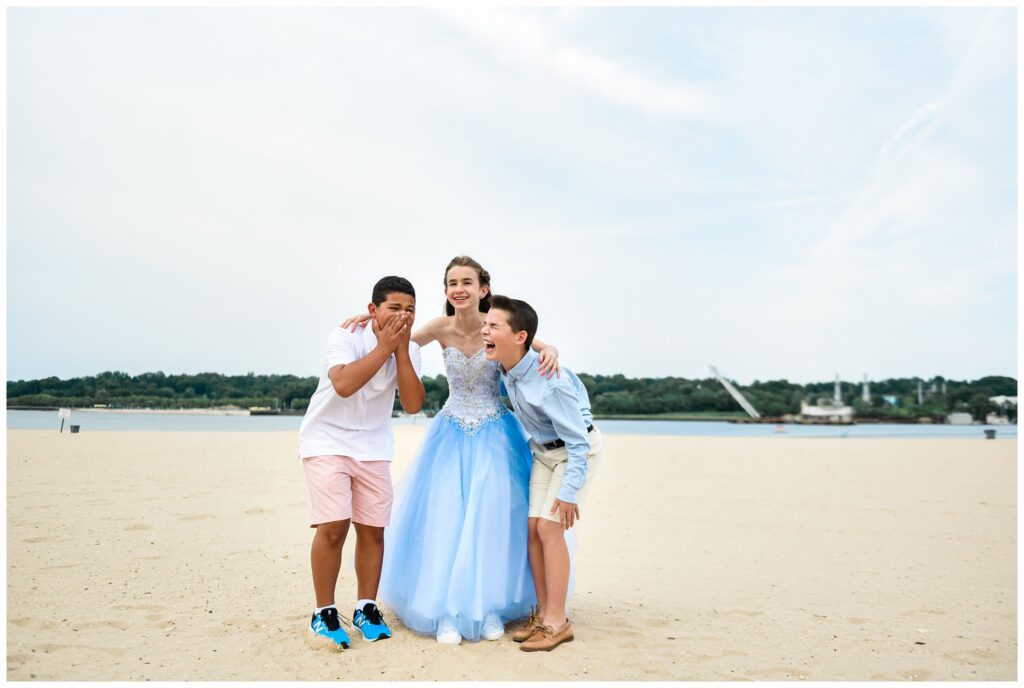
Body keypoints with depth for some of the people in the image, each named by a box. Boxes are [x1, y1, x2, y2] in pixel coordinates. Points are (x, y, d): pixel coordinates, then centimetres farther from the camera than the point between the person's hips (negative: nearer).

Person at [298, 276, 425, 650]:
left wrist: (402, 350, -22)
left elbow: (413, 405, -15)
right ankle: (324, 613, 3)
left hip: (373, 446, 4)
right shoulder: (346, 336, -16)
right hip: (327, 439, -4)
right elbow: (343, 385, -34)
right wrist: (384, 347, -29)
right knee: (333, 526, -13)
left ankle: (366, 609, 19)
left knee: (373, 529, 3)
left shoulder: (409, 349, -3)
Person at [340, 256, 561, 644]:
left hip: (494, 435, -1)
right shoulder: (442, 328, -8)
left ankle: (490, 608, 17)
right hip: (452, 434, 1)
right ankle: (448, 612, 11)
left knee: (491, 519, 1)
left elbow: (544, 350, -4)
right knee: (445, 518, -1)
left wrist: (551, 352, -27)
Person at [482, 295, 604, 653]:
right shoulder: (506, 370, -15)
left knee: (549, 527, -12)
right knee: (533, 527, 3)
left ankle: (557, 622, -1)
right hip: (544, 450, 7)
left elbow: (578, 441, -29)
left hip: (577, 448, -7)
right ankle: (543, 613, 14)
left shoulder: (548, 382, -36)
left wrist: (569, 491, -27)